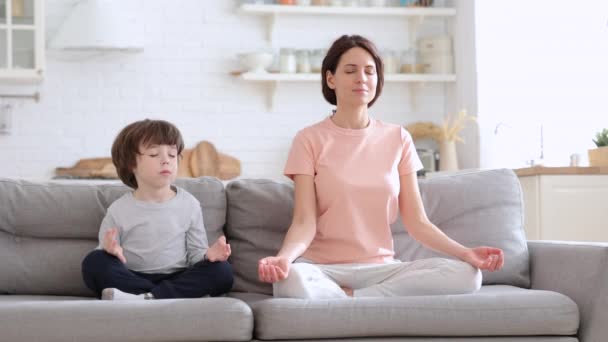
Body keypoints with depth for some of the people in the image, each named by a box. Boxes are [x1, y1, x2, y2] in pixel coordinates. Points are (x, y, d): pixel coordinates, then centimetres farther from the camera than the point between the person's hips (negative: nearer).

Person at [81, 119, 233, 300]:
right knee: (94, 263, -28)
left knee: (221, 271, -25)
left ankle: (145, 298, -31)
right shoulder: (119, 210, 0)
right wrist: (110, 251, -23)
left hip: (177, 279, 1)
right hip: (132, 280, -1)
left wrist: (208, 255, -16)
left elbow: (195, 253, 8)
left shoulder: (189, 204, 5)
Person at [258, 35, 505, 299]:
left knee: (466, 274, -24)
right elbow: (304, 222, -9)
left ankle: (348, 298, -17)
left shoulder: (398, 139, 9)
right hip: (324, 269, -3)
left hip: (380, 267, 4)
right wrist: (284, 256, -31)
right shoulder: (310, 140, 1)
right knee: (292, 281, -40)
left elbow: (417, 221, 5)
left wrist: (465, 253, -12)